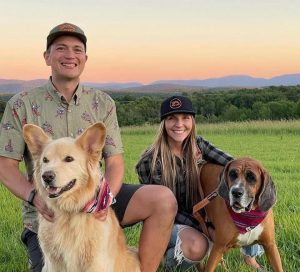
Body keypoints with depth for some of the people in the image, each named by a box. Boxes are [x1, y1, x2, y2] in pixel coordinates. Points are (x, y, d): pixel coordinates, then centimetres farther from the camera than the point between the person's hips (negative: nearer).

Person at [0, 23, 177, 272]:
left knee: (164, 200, -20)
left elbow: (115, 161, 0)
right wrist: (34, 196, -22)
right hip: (47, 214, -2)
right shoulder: (21, 105, -2)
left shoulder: (103, 103, 4)